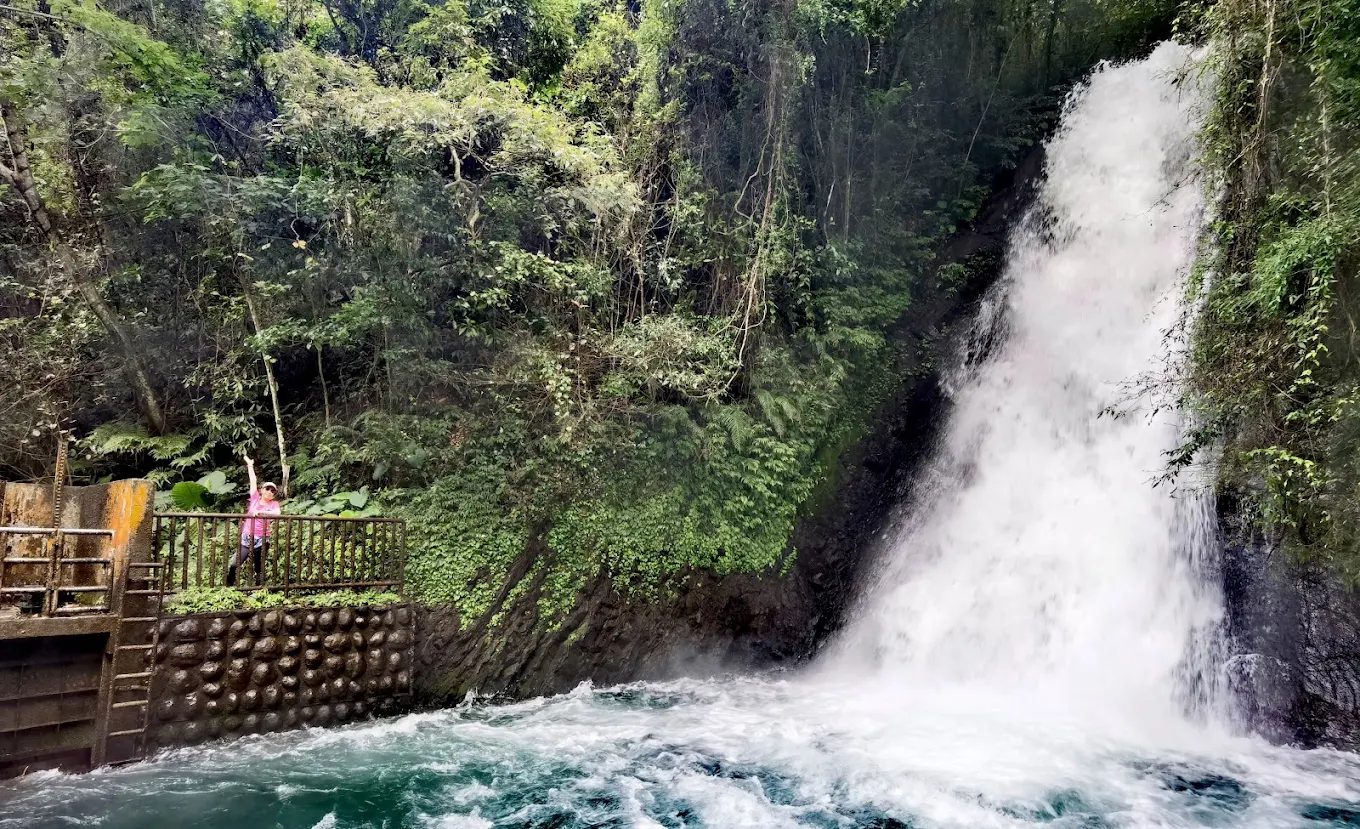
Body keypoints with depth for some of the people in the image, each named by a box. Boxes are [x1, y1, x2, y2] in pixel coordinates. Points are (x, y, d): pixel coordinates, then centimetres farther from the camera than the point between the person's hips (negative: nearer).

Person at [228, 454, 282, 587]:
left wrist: (260, 512, -28)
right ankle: (228, 589, 3)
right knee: (233, 566, -8)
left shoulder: (274, 504, 0)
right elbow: (253, 481, 7)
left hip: (261, 540, -2)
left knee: (259, 570, 5)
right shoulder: (255, 498, 5)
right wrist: (250, 465, 9)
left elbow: (277, 513, -22)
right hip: (246, 539, 2)